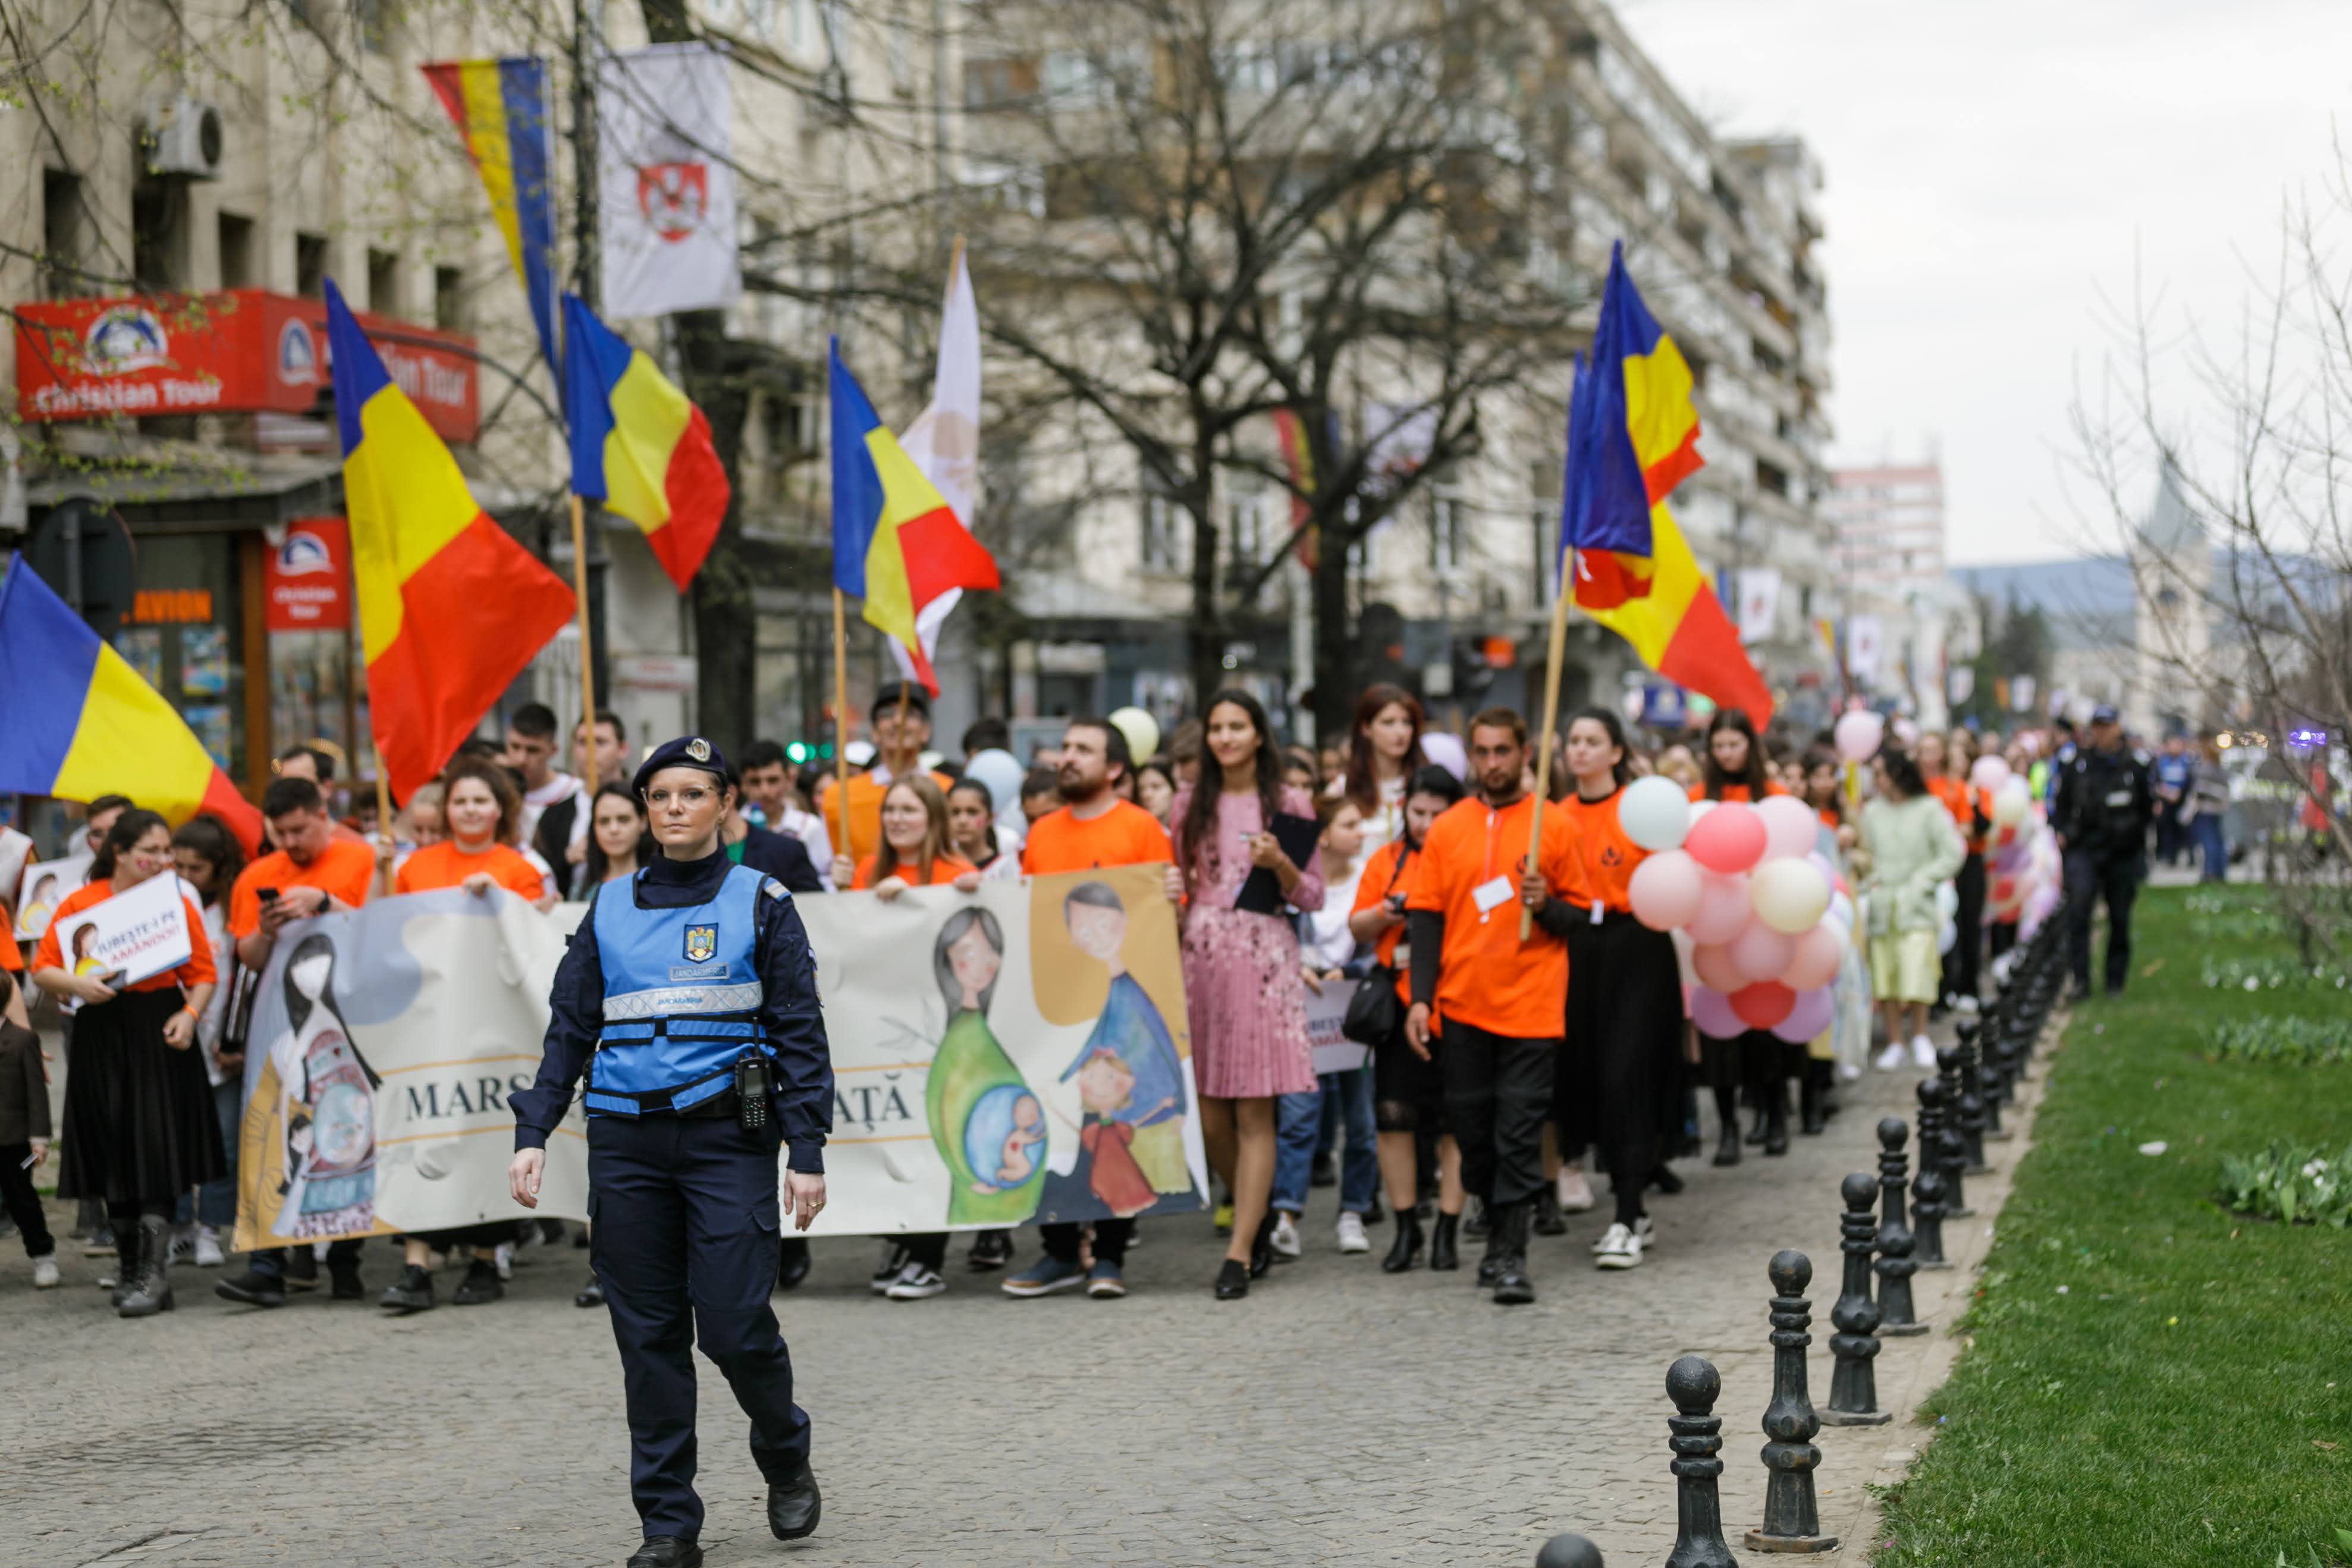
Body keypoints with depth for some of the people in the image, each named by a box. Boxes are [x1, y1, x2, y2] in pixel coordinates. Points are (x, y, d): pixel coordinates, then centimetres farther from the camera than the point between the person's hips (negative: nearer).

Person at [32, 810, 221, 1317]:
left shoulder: (178, 904, 3)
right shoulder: (81, 904, 1)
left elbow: (203, 973, 5)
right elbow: (42, 970, 2)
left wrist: (190, 1014, -12)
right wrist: (76, 984, -17)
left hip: (158, 1033, -1)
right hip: (100, 1034, 1)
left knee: (155, 1149, -9)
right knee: (113, 1154, 6)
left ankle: (155, 1274, -9)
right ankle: (130, 1269, 18)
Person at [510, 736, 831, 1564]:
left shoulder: (760, 903, 4)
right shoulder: (611, 908, 12)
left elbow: (800, 1033, 1)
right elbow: (569, 1030, 13)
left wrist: (807, 1154, -7)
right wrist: (532, 1134, 1)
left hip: (727, 1135, -3)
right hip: (627, 1144, 3)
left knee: (734, 1323, -8)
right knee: (649, 1337, 3)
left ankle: (786, 1459, 21)